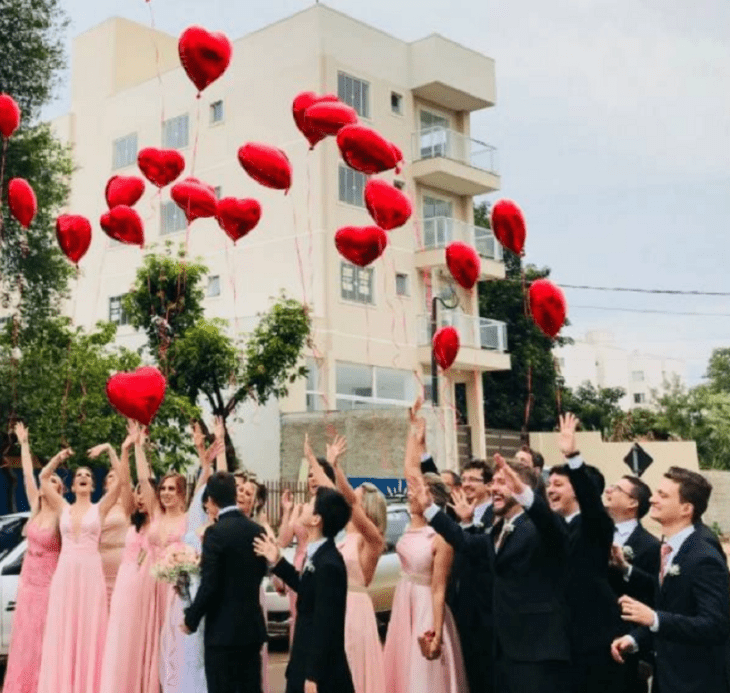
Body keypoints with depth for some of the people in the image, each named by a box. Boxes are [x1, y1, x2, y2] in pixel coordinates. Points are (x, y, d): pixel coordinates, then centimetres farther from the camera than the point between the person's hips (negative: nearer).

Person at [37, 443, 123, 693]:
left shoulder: (100, 508, 5)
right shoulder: (64, 508, 12)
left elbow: (119, 478, -5)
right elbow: (43, 478, 12)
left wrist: (109, 449, -7)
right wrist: (60, 457, 5)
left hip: (90, 572, -3)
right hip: (65, 573, 3)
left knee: (89, 630, 0)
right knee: (62, 632, 4)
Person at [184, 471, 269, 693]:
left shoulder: (216, 532, -16)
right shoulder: (257, 530, 4)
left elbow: (209, 585, -17)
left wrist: (191, 619, -4)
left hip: (223, 629, -6)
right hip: (253, 626, 6)